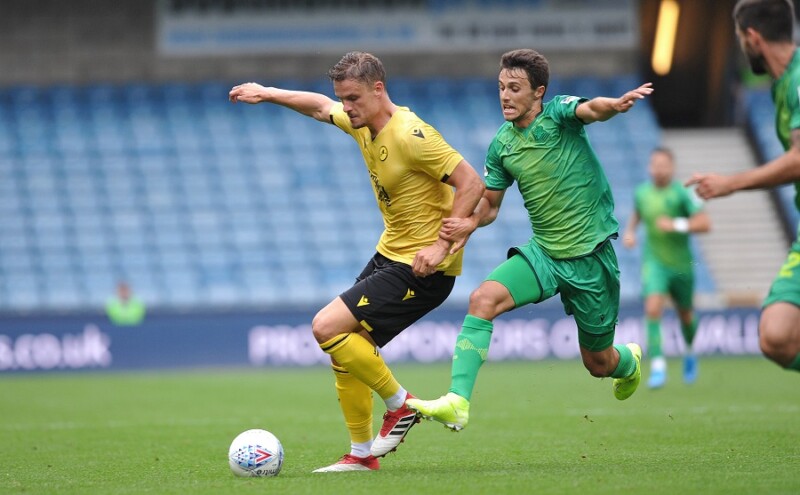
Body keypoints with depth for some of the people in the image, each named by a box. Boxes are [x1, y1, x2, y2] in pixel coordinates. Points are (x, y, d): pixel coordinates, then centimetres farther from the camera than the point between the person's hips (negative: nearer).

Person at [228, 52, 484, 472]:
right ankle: (361, 454, 18)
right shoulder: (363, 124, 5)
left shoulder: (410, 135, -22)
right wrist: (268, 94, 20)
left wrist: (442, 245, -26)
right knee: (344, 348, 7)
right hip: (389, 253, 9)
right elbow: (321, 108, 27)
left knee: (327, 328, -16)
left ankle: (400, 405, -1)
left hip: (421, 267, -9)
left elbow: (471, 184, -23)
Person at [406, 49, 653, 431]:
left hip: (591, 255, -4)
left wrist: (617, 104, -59)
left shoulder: (558, 114, -12)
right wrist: (471, 222, -11)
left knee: (599, 364, 9)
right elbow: (490, 203, 13)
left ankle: (630, 361, 49)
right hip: (543, 252, 4)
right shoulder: (501, 146, 2)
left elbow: (591, 109, -35)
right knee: (483, 298, -24)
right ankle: (456, 402, -28)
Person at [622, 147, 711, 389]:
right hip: (654, 262, 1)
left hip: (680, 264, -1)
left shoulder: (682, 193, -12)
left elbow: (705, 223, -17)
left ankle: (690, 352, 46)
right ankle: (657, 366, -22)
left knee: (686, 314, 15)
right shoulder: (641, 193, 1)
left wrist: (677, 225, -25)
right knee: (653, 308, -21)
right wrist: (629, 232, 6)